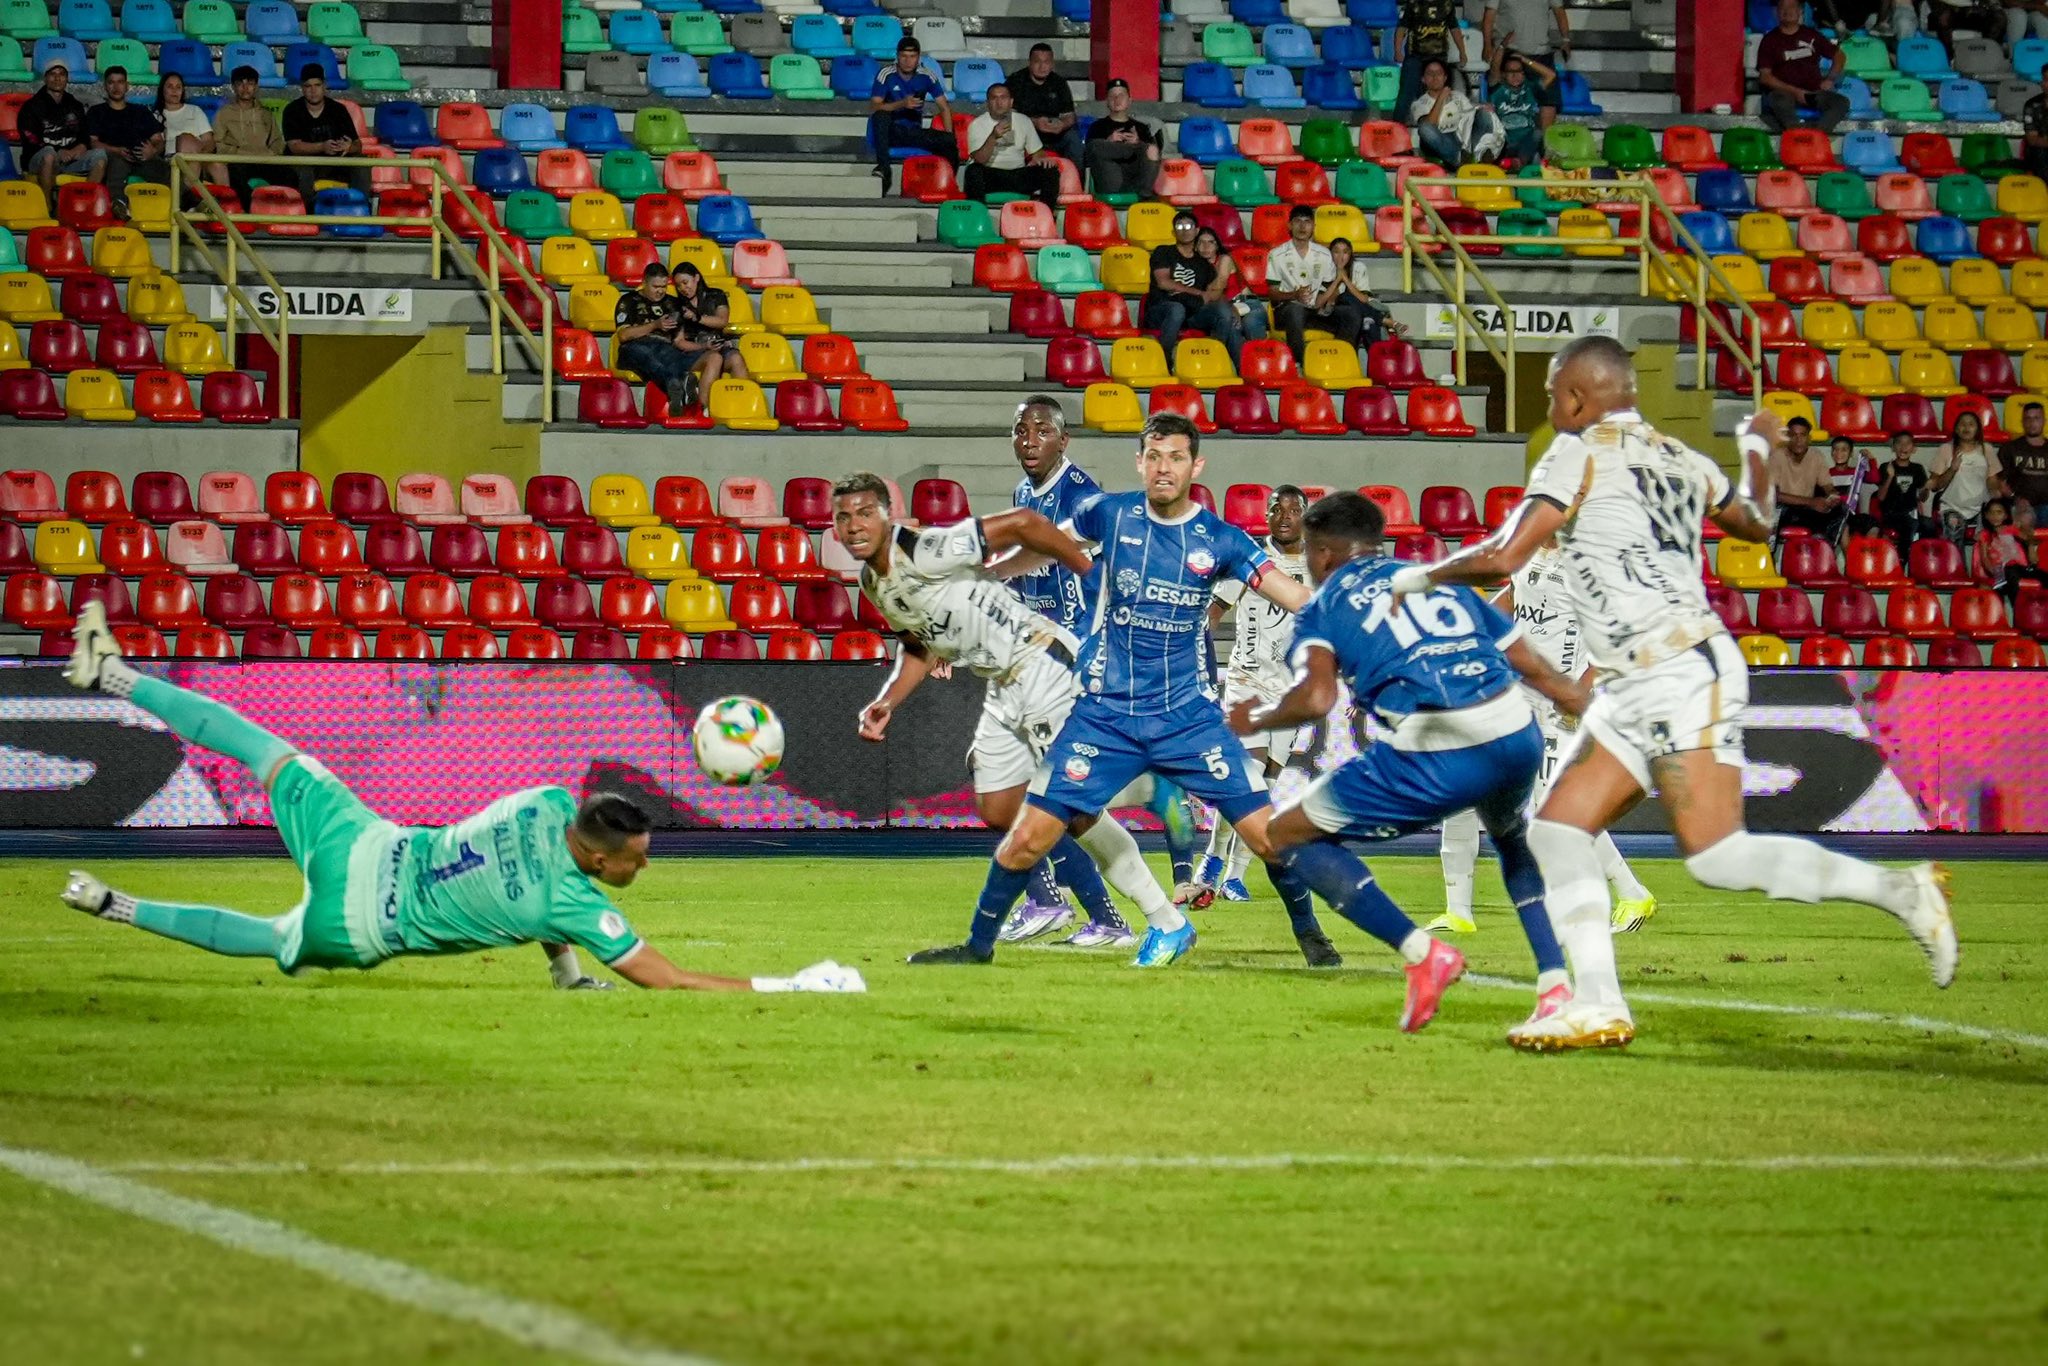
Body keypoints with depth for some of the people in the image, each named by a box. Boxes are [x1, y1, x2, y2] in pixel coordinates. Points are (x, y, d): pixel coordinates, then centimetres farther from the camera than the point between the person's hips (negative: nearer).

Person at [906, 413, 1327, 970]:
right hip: (1105, 714, 1)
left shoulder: (1220, 539, -4)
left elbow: (1300, 601, -6)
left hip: (1189, 716, -1)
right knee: (1028, 838, -5)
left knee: (1268, 834, -9)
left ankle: (1311, 937, 16)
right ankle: (978, 944, 16)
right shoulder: (1108, 514, -2)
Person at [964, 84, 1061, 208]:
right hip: (990, 177, -3)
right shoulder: (977, 124, -1)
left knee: (1050, 171, -19)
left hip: (1018, 175, 3)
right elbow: (979, 160, -12)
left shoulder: (1023, 121, 11)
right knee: (974, 171, -36)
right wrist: (993, 137, -27)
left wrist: (1040, 159, -10)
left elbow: (1037, 152, 15)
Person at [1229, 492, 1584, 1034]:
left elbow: (1316, 699, -4)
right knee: (1512, 836, 40)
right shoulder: (1444, 582, 28)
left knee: (1288, 834, 13)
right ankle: (1555, 985, 24)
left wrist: (1258, 718, 16)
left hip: (1431, 756, -5)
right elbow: (1538, 670, 27)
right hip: (1517, 737, 5)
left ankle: (1421, 952, 0)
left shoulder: (1323, 608, 16)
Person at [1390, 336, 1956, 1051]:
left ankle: (1903, 891, -6)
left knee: (1718, 858, -13)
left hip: (1683, 673, -10)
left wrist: (1420, 577, 6)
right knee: (1557, 830, 4)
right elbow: (1756, 521, 34)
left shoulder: (1581, 453, -7)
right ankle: (1598, 1004, -4)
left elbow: (1503, 558, -11)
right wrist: (1758, 448, 52)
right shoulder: (1682, 460, 16)